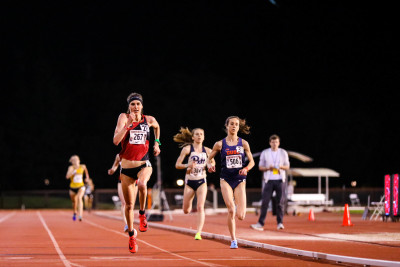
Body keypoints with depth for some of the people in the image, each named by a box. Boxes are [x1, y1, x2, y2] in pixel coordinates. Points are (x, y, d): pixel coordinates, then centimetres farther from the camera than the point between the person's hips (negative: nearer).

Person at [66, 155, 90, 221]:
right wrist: (74, 172, -41)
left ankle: (80, 215, -39)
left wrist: (87, 177, 19)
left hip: (81, 187, -1)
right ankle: (75, 213, 49)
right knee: (74, 202, 16)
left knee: (79, 198, -28)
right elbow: (67, 176, -30)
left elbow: (85, 169, 22)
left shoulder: (82, 166, -5)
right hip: (72, 187, 1)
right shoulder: (71, 167, -13)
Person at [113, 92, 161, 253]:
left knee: (142, 184, -36)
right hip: (127, 167, 0)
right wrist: (128, 124, -25)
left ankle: (142, 214, -12)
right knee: (129, 205, 7)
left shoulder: (149, 120, 3)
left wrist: (157, 143, 20)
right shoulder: (124, 118, -5)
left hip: (144, 164, 0)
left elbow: (157, 127, 29)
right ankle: (131, 234, 28)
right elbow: (116, 141, -19)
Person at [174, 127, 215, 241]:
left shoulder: (207, 151, 3)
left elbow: (213, 162, 20)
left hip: (202, 181, 1)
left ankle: (198, 233, -16)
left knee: (200, 207, -16)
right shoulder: (187, 149, -4)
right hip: (190, 181, 0)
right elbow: (177, 165, -5)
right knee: (186, 210, 8)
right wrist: (187, 165, -24)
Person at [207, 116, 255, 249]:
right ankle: (233, 240, -2)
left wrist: (246, 169, -12)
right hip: (225, 180, -1)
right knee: (231, 210, -17)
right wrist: (210, 165, -12)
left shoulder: (243, 143, 4)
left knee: (240, 216, -9)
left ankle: (241, 206, 31)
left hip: (239, 180, 1)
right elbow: (209, 159, 11)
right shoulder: (220, 144, 2)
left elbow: (251, 161, 9)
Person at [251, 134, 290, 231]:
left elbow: (287, 166, 10)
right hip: (269, 180, 0)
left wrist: (280, 166, -11)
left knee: (280, 202, 0)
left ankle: (280, 223, 7)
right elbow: (260, 167, 8)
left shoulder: (283, 153, 7)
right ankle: (260, 223, -8)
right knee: (265, 202, -7)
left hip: (280, 180, 1)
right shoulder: (264, 153, 6)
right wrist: (268, 168, -11)